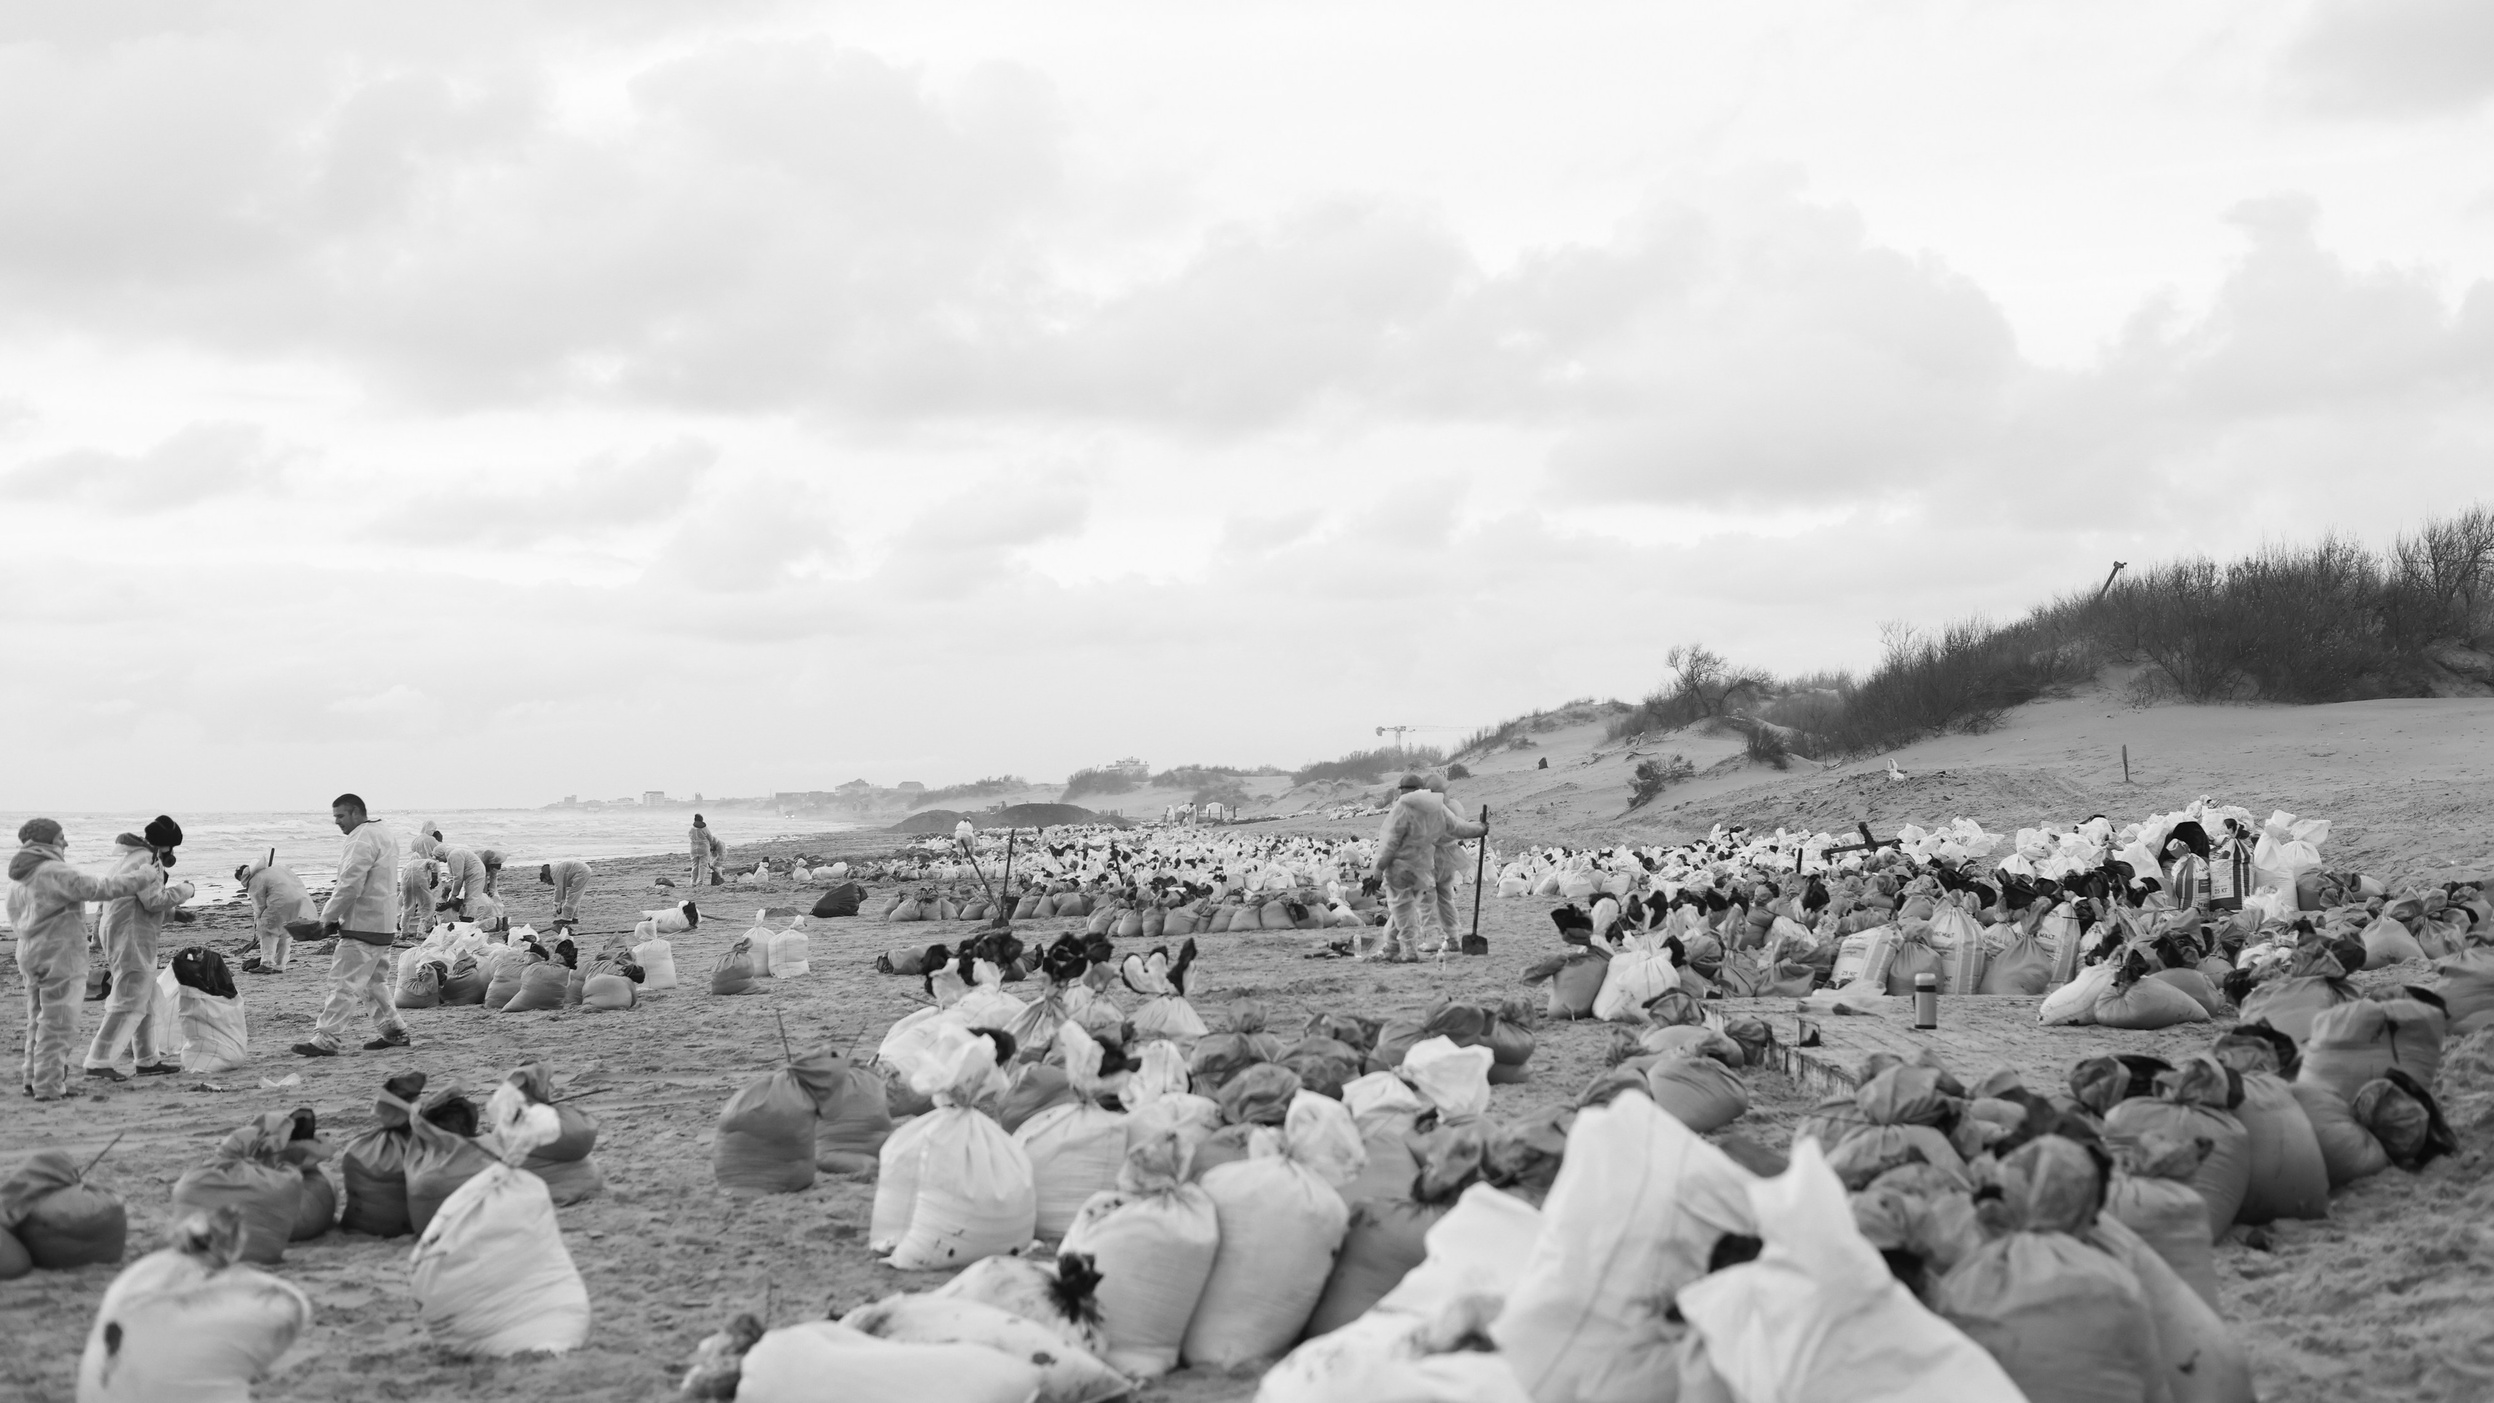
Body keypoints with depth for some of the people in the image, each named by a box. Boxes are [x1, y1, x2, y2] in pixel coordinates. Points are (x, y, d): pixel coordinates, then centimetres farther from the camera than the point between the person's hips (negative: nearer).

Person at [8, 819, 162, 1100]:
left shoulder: (20, 881, 12)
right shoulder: (55, 872, -17)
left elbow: (15, 919, 19)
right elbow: (99, 888, -24)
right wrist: (146, 878, -18)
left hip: (30, 955, 9)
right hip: (60, 955, -9)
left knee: (39, 1022, 18)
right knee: (58, 1025, -6)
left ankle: (35, 1080, 24)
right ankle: (48, 1086, -7)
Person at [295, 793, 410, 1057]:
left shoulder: (361, 840, -15)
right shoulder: (386, 835, 16)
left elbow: (350, 885, -21)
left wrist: (328, 917, -10)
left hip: (362, 926, -10)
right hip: (384, 925, 10)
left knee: (345, 983, -10)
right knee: (374, 982, 18)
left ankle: (327, 1038, -11)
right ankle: (392, 1031, 21)